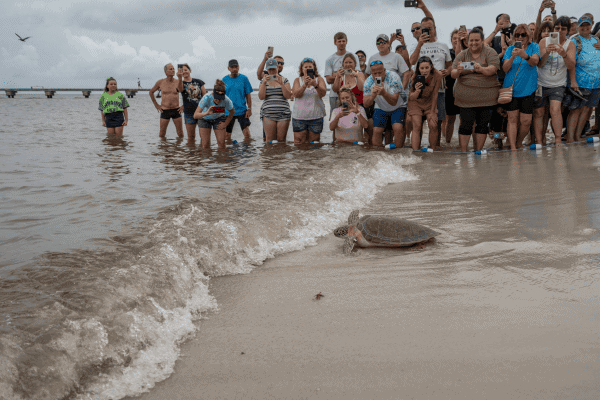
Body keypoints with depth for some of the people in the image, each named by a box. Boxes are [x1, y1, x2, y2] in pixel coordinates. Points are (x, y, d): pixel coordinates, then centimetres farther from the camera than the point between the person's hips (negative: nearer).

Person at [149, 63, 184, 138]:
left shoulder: (178, 82, -3)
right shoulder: (160, 82, 0)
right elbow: (151, 92, 13)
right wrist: (156, 105, 9)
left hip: (176, 110, 0)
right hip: (165, 111, 0)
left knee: (180, 134, 1)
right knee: (162, 134, 5)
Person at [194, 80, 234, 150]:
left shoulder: (227, 100, -31)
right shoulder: (207, 98, -37)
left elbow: (232, 112, -6)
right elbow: (195, 115, -42)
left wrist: (225, 124, -6)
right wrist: (206, 113, -59)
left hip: (219, 118, 1)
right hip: (205, 119, -1)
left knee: (221, 144, -5)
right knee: (205, 145, -5)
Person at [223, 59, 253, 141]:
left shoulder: (244, 78, 1)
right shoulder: (224, 79, 5)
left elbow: (248, 95, 3)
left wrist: (249, 109, -4)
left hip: (242, 110, -2)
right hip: (228, 112, 2)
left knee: (247, 134, -9)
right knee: (226, 136, 4)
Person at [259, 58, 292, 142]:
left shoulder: (285, 80, 9)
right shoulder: (263, 82, 11)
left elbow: (288, 96, -2)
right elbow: (261, 97, -1)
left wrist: (281, 84, -13)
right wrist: (264, 83, -10)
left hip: (283, 113, 0)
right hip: (268, 114, 0)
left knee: (281, 140, -4)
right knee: (270, 141, -7)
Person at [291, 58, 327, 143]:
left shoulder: (319, 79, 6)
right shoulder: (297, 80, 8)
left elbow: (323, 93, -10)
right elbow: (296, 94, -8)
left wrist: (315, 85, -29)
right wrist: (305, 84, -24)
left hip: (316, 117, 0)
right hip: (299, 116, 0)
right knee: (299, 143, -4)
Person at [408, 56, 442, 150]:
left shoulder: (437, 75, -22)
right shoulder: (415, 77, -26)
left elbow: (435, 95, -11)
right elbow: (411, 98, -25)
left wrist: (432, 112, -7)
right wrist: (417, 91, -48)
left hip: (429, 102, 2)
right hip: (416, 102, -2)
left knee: (433, 126, -13)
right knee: (417, 127, -18)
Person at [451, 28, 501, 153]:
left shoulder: (490, 52, 2)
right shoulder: (462, 55, 6)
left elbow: (492, 69, -14)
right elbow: (453, 74, -2)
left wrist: (481, 69, -35)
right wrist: (458, 71, -26)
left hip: (486, 95, 0)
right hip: (466, 97, 0)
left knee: (483, 124, 4)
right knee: (466, 124, -4)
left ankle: (478, 151, 14)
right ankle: (463, 152, 3)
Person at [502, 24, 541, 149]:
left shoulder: (534, 47, 4)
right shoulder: (510, 49, 7)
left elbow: (535, 62, -16)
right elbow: (505, 68, -5)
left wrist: (525, 56, -38)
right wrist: (513, 57, -24)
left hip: (528, 89, 0)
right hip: (511, 88, 1)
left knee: (526, 121, -2)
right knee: (513, 119, -5)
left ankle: (519, 142, 22)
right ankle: (512, 147, -3)